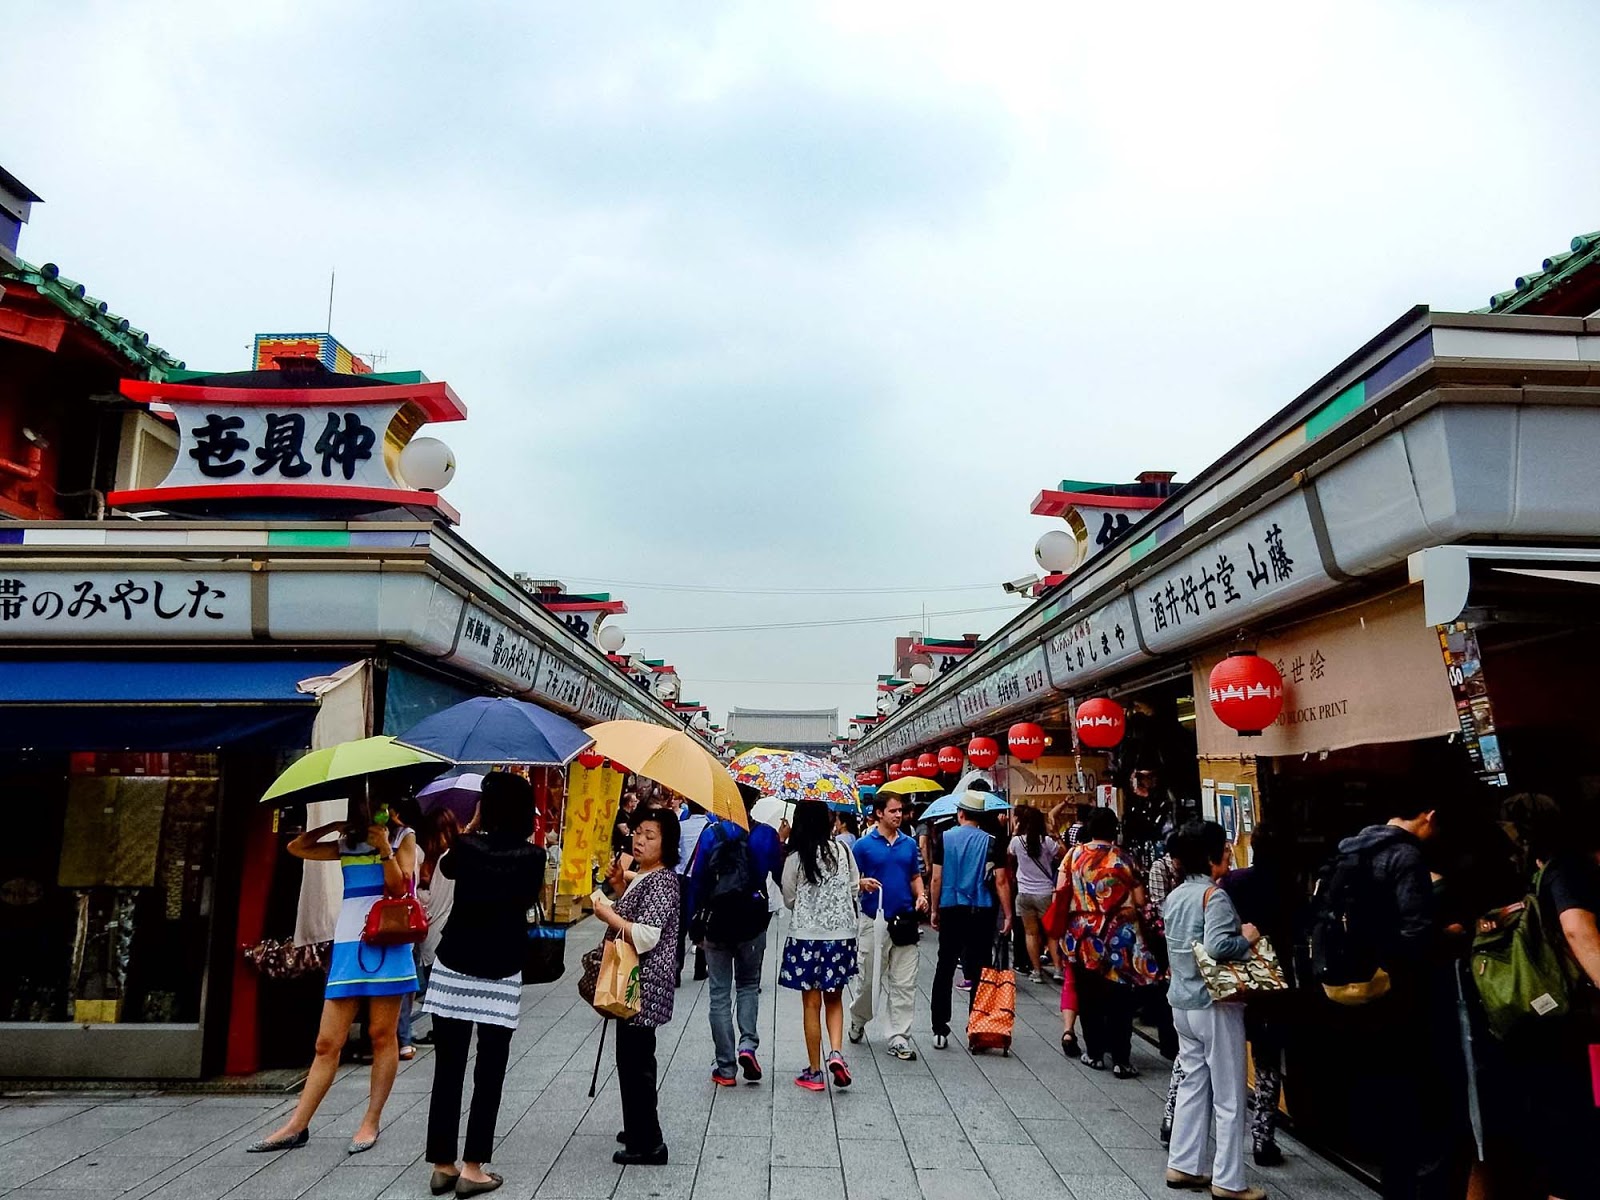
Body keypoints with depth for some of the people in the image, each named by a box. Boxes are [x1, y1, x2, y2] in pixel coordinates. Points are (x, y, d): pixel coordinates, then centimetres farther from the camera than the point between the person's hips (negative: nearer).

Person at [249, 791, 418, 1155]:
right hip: (348, 945, 4)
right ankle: (297, 1126, 10)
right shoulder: (347, 845, 17)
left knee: (382, 1035, 1)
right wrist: (334, 826, 6)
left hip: (387, 944, -3)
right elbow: (296, 847, 12)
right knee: (327, 1042, 3)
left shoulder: (403, 840, 6)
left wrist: (384, 848, -16)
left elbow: (398, 887, -7)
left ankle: (371, 1123, 10)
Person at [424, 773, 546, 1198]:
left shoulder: (466, 847, -6)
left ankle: (442, 1166, 18)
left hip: (452, 969, 1)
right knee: (488, 1075, 6)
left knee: (447, 1071, 9)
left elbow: (443, 869, 17)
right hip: (500, 976, -1)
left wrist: (473, 828, 25)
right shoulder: (534, 856, -7)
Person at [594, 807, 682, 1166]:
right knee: (635, 1059, 21)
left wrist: (608, 914, -18)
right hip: (633, 982, 11)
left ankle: (648, 1145, 8)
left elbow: (646, 936, -27)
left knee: (635, 1061, -3)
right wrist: (619, 885, 12)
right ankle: (640, 1131, 35)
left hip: (645, 984, -11)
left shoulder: (661, 881, -19)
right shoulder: (642, 876, 11)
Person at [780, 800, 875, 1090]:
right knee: (834, 1000, 19)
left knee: (812, 1004, 7)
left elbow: (789, 899, -1)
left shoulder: (795, 858, -10)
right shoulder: (842, 851, -4)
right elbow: (854, 889, 5)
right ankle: (836, 1052, 0)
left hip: (806, 936, -2)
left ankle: (814, 1072, 14)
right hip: (841, 934, 2)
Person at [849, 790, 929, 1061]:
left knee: (904, 983, 3)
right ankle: (858, 1020, 36)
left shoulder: (910, 844, 8)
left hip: (905, 921, 3)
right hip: (874, 920, -3)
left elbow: (915, 877, 16)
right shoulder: (863, 845, -4)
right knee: (869, 978, 9)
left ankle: (899, 1038, 11)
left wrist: (921, 896, -3)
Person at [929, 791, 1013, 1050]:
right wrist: (1007, 914, 1)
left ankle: (940, 1030, 10)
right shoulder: (991, 841, -3)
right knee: (979, 971, 8)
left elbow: (937, 878, -2)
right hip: (981, 912, 0)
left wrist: (935, 910, 8)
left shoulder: (945, 838, -2)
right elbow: (1001, 881, -6)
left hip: (951, 911, 1)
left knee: (944, 970, 8)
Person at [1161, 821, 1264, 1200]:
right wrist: (1246, 938, -12)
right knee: (1229, 1097, 5)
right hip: (1215, 1005, -8)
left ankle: (1182, 1165, 22)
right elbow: (1217, 946, -30)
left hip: (1183, 1003, 8)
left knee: (1192, 1085, 16)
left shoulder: (1175, 896, 8)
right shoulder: (1214, 895, -18)